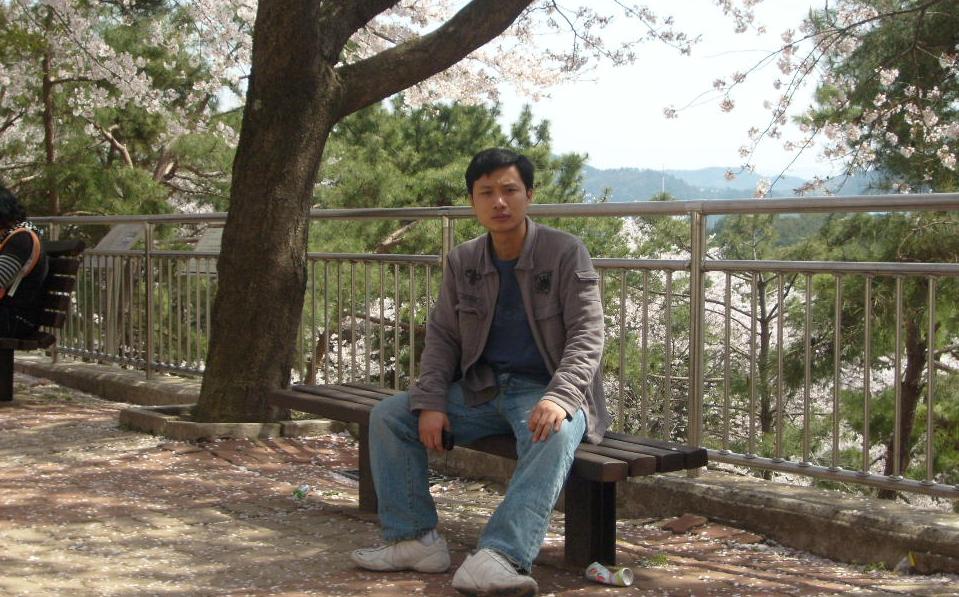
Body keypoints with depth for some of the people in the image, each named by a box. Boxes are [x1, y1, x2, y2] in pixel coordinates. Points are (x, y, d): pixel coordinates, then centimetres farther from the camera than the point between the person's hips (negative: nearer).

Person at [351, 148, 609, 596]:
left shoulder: (566, 253, -7)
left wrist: (559, 398, -32)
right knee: (387, 416, -8)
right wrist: (431, 403, -10)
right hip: (481, 390, 5)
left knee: (555, 435, -40)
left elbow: (586, 337, -14)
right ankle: (415, 539, -10)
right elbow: (442, 337, 7)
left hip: (545, 390, -5)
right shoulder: (462, 262, 7)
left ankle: (500, 557, -50)